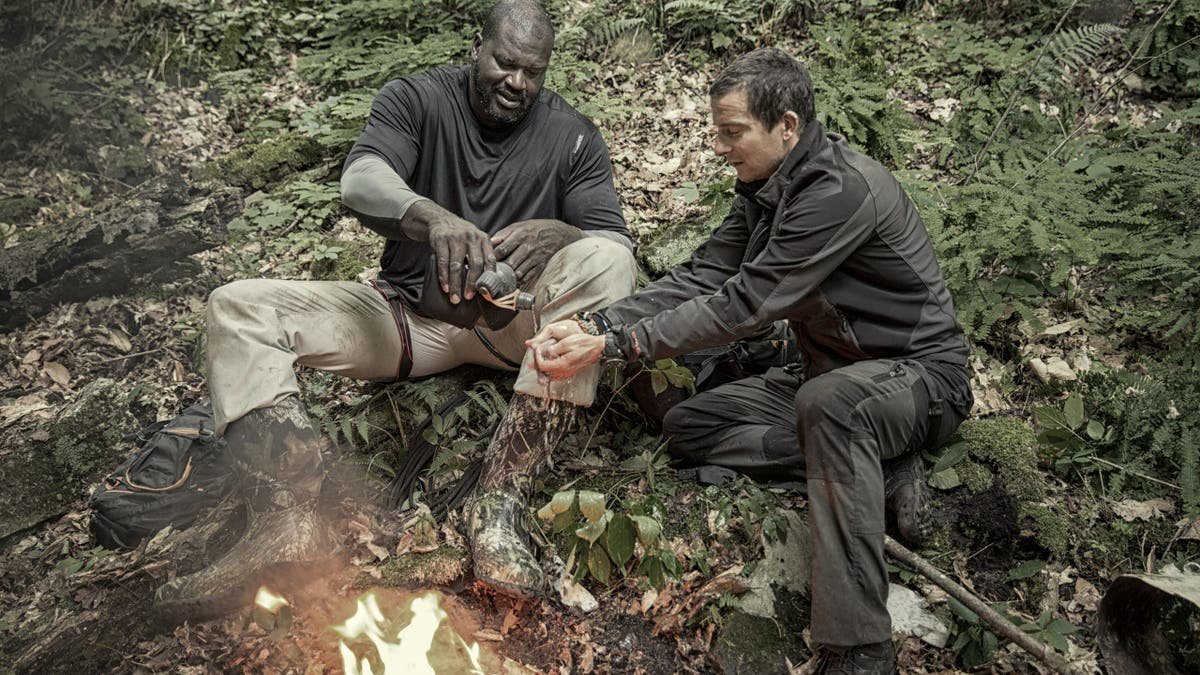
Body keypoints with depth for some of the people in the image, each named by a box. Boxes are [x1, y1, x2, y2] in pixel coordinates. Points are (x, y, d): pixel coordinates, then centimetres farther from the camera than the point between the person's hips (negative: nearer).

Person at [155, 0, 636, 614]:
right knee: (237, 307, -13)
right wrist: (431, 217, -43)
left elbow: (616, 241, -10)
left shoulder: (573, 137, 0)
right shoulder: (415, 100, -1)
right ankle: (290, 517, -34)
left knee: (606, 261, -31)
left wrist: (557, 233, -33)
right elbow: (359, 183, -20)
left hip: (516, 326, -1)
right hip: (410, 317, 1)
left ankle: (498, 501, -38)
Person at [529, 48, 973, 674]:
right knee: (687, 425, -1)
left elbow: (744, 304, -31)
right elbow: (699, 279, -3)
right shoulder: (765, 189, 2)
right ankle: (876, 467, -7)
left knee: (826, 401, -42)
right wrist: (593, 325, -17)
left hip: (922, 374, -9)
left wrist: (614, 345, -30)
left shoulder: (843, 190, -27)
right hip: (833, 372, 9)